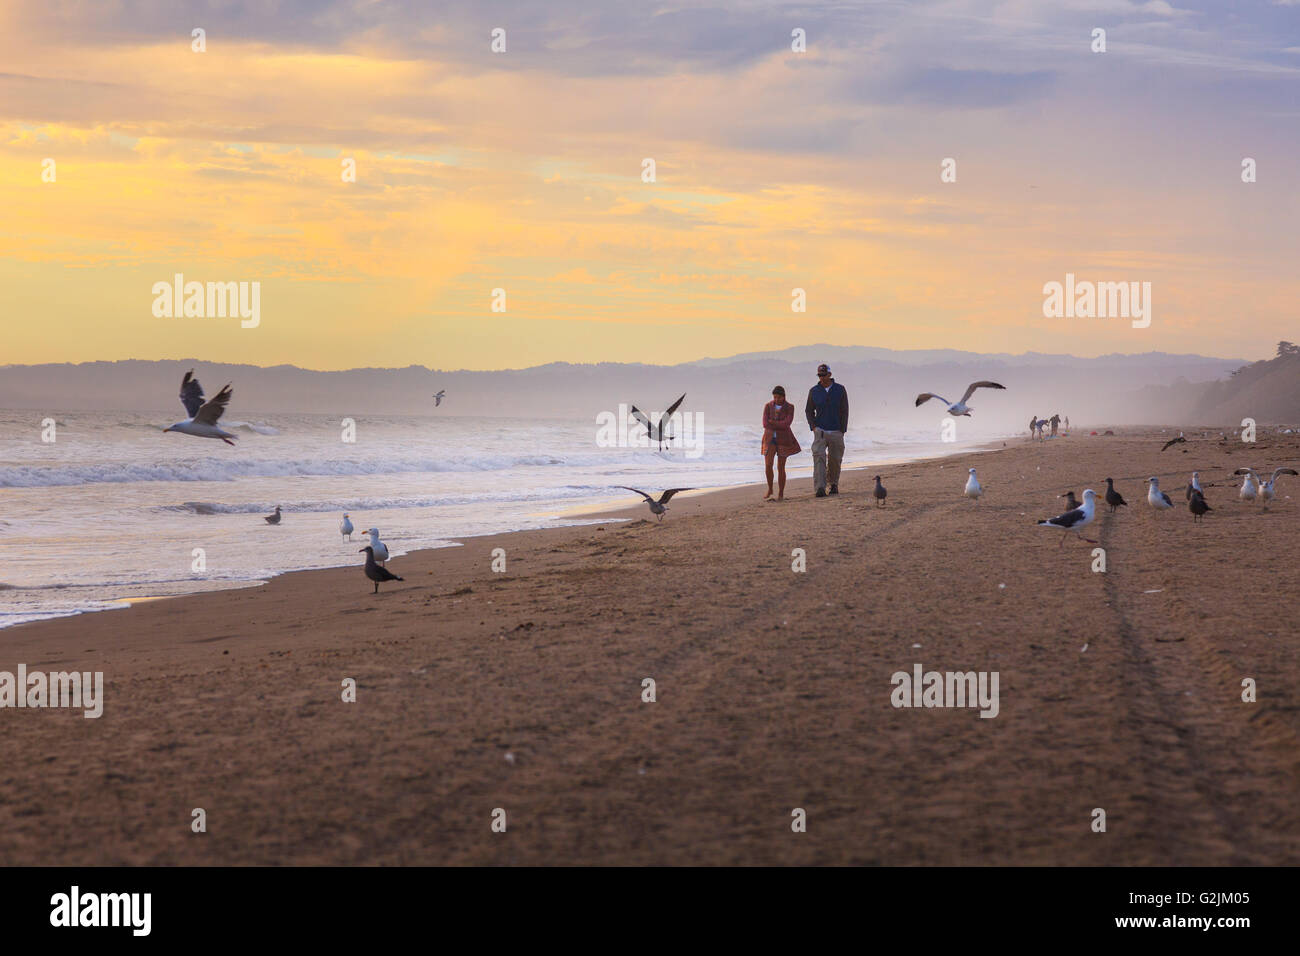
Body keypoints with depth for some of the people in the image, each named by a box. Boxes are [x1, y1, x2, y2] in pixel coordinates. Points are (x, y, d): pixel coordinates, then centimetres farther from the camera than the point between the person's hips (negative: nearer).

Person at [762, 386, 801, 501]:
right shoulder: (768, 406, 0)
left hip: (783, 440, -1)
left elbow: (787, 424, -17)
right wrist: (780, 425, -12)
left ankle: (781, 494, 11)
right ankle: (770, 490, 8)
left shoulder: (790, 408, -5)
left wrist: (772, 422, -13)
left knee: (780, 467, -1)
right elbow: (765, 424, -10)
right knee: (768, 465, -11)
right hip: (770, 439, 1)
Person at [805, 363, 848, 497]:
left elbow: (844, 411, 1)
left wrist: (842, 430, -5)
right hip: (820, 430, 0)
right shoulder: (814, 391, 3)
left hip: (836, 431, 0)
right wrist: (813, 427, -1)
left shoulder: (840, 390, -1)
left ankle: (833, 483, 32)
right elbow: (809, 410, 13)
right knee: (819, 457, -16)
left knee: (835, 459, 8)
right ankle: (820, 488, -24)